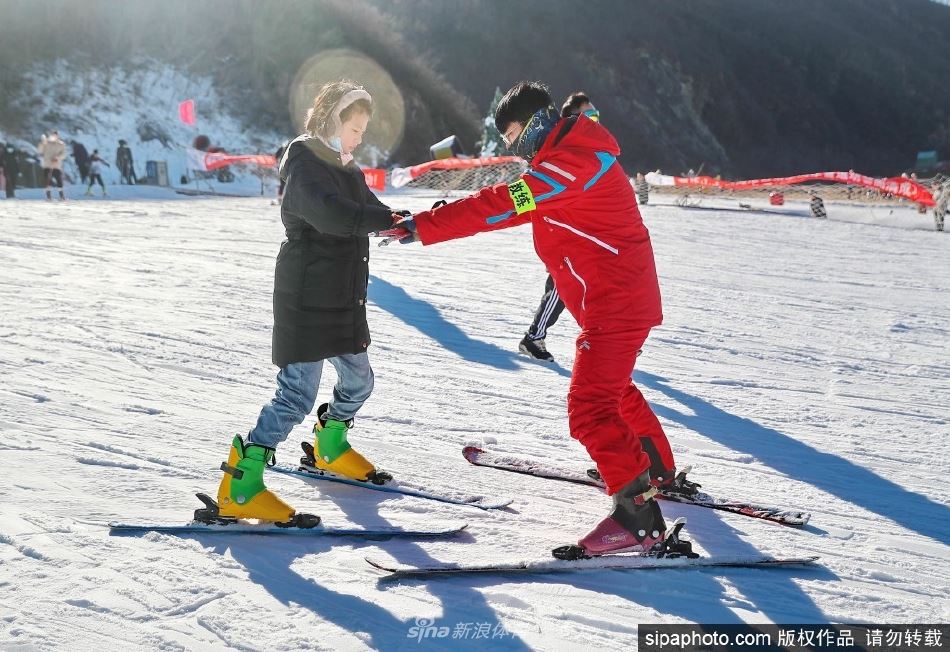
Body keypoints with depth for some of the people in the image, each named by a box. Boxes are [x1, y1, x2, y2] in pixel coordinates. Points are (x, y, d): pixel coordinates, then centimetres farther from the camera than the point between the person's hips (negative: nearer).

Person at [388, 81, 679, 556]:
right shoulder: (568, 156, 15)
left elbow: (503, 207, -26)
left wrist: (421, 227, -25)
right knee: (612, 388, 27)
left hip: (616, 303, -11)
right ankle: (657, 469, 44)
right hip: (620, 298, 11)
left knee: (589, 409, -14)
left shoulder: (571, 161, -20)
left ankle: (638, 512, -13)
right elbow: (514, 203, 16)